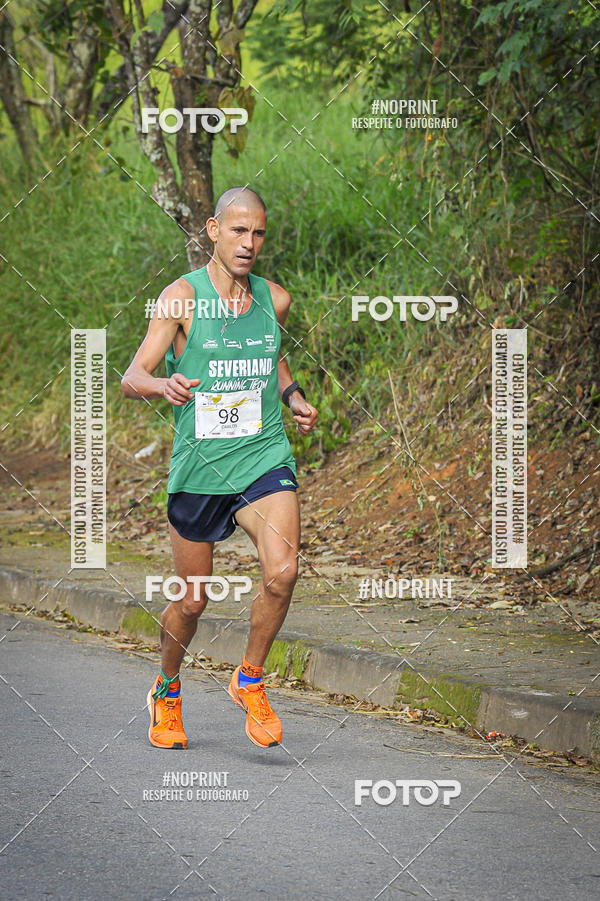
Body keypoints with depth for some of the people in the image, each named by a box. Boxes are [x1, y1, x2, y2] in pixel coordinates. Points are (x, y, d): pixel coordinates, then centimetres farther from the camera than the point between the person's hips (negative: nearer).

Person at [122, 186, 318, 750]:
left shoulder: (274, 300, 6)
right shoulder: (182, 296, -7)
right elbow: (131, 379, -13)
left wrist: (293, 398, 9)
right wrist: (164, 386, -35)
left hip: (265, 458, 2)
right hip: (198, 465, -2)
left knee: (281, 574, -22)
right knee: (192, 600, 8)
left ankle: (249, 680, 2)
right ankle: (166, 694, 36)